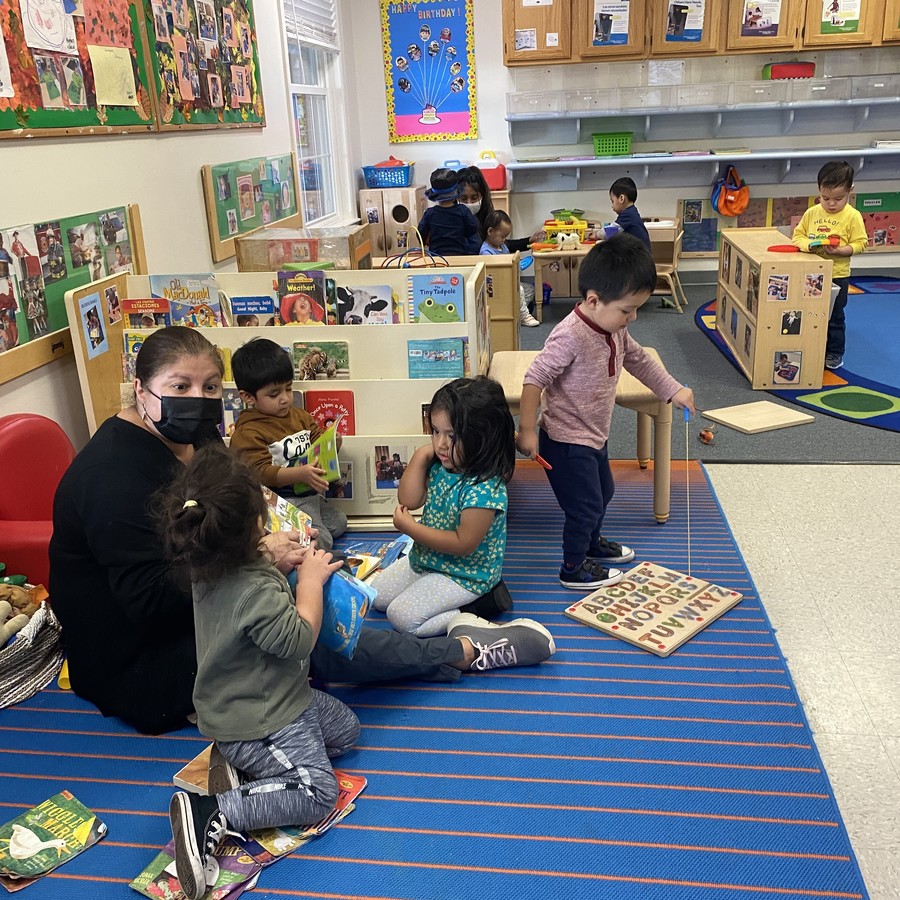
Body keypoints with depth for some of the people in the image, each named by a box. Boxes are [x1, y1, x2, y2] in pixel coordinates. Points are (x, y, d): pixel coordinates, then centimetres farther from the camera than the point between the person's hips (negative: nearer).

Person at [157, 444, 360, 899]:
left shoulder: (209, 567, -6)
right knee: (317, 791, -9)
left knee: (345, 728, 20)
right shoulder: (254, 592, -35)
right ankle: (210, 813, -14)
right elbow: (298, 639, -22)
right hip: (255, 722, -10)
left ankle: (250, 769, 9)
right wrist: (311, 579, -13)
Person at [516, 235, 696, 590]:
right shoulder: (570, 336, -30)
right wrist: (527, 431, -25)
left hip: (594, 436, 10)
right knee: (585, 505, 1)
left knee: (603, 494, 26)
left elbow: (638, 359, 16)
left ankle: (591, 542, 51)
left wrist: (674, 390, 14)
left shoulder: (615, 330, -1)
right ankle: (574, 569, 21)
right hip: (565, 442, -9)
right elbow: (534, 378, -27)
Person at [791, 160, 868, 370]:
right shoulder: (811, 213, 2)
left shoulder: (853, 216, -8)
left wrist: (839, 250, -23)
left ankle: (835, 353, 20)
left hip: (837, 276, -3)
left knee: (834, 317, 6)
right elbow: (797, 235, 7)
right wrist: (807, 244, -14)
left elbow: (860, 243, -7)